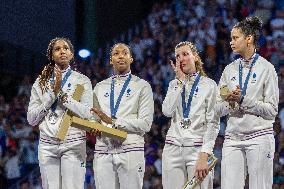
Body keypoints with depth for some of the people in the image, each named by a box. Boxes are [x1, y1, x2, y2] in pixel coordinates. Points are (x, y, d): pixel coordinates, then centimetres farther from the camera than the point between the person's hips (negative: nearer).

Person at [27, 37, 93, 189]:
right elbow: (31, 119, 7)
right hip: (47, 144, 3)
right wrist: (52, 93, -3)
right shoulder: (41, 82, 13)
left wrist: (61, 92, -9)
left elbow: (87, 113, -7)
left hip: (73, 143, -2)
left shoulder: (82, 81, 7)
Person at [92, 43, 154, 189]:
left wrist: (114, 122, -11)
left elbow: (145, 124, -4)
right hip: (103, 151, 3)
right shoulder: (100, 87, 19)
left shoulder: (142, 86, 7)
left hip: (130, 150, -3)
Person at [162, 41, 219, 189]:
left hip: (198, 148, -3)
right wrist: (180, 81, 0)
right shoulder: (174, 84, 15)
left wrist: (204, 156, -14)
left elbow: (213, 124, -4)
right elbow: (167, 111, -4)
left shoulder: (209, 85, 3)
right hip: (173, 148, 3)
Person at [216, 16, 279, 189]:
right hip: (232, 138, 5)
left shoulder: (266, 68, -1)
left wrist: (242, 99, -13)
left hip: (259, 137, -4)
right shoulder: (230, 69, 13)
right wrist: (229, 101, -10)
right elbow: (218, 109, 11)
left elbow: (272, 110, -7)